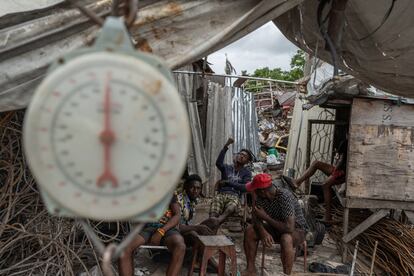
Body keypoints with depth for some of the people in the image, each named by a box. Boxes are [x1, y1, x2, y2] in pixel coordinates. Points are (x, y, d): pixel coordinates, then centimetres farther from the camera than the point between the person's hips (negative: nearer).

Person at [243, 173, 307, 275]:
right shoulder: (261, 196, -13)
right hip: (276, 227, 6)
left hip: (296, 229, -6)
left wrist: (265, 217, -29)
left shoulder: (285, 197, -33)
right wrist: (263, 232, -30)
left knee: (286, 239, -39)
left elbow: (289, 228, -37)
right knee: (249, 231, -13)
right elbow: (256, 218, -8)